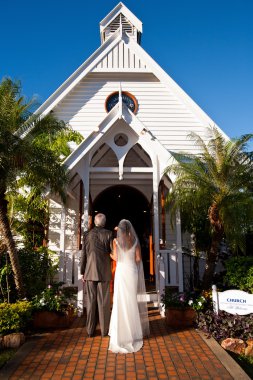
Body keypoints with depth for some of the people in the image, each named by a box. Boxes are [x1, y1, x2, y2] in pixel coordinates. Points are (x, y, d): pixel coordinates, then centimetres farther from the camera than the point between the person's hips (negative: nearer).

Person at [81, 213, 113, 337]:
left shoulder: (87, 235, 0)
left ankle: (90, 330, 15)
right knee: (104, 301, 6)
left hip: (90, 273, 2)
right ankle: (104, 330, 12)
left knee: (91, 301, 9)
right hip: (104, 272, -2)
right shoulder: (108, 234, -6)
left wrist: (82, 272, 9)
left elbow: (83, 255, 2)